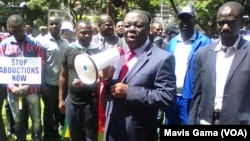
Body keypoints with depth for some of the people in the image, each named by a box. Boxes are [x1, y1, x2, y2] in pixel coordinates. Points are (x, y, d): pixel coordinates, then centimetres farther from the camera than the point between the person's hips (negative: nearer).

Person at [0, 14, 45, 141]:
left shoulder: (35, 44, -2)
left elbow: (40, 67, -4)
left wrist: (28, 85, -13)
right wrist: (12, 87, -10)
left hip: (32, 89, -1)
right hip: (13, 90, 1)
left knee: (36, 120, 5)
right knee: (18, 121, 12)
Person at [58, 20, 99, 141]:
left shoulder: (96, 51, -6)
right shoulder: (69, 50, 0)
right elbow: (63, 75, 8)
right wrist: (61, 98, 8)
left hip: (90, 101, -2)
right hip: (72, 100, 3)